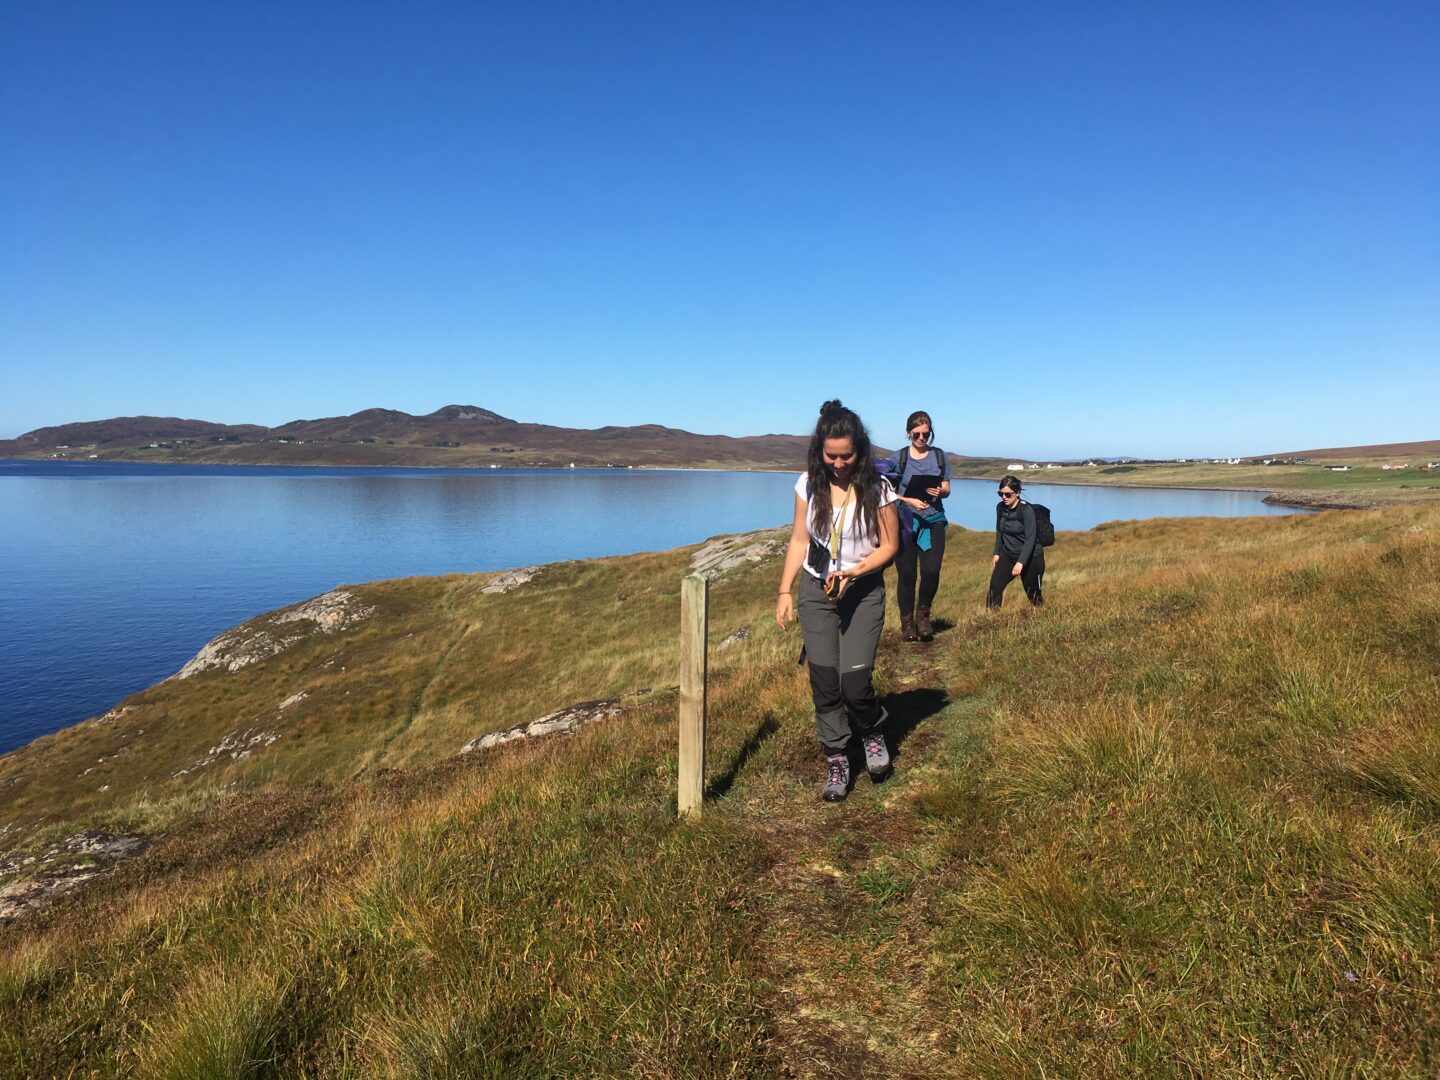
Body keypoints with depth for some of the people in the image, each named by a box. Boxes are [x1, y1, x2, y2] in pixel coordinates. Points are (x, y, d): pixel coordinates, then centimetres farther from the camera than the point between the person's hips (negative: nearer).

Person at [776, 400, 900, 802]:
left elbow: (889, 546, -5)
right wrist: (784, 592, 0)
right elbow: (799, 542, 5)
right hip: (816, 591, 3)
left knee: (854, 682, -9)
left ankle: (873, 732, 24)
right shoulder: (808, 485, -3)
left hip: (863, 592, -2)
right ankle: (836, 763, 16)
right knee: (824, 683, 1)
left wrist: (853, 572, -20)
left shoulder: (876, 488, -11)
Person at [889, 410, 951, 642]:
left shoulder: (939, 455, 9)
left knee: (931, 571, -11)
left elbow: (947, 488, 12)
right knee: (906, 575, 1)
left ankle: (923, 615, 15)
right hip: (905, 521, -1)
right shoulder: (899, 457, 2)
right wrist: (910, 501, -17)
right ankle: (907, 623, 18)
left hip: (933, 521, 2)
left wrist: (940, 491, -12)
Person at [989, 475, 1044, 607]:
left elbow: (1030, 538, -25)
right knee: (995, 585, -14)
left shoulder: (1027, 510, -21)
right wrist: (997, 553, 8)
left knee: (1033, 593, 7)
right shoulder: (1000, 507, -4)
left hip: (1031, 557, -4)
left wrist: (1021, 562, -32)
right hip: (1008, 554, 4)